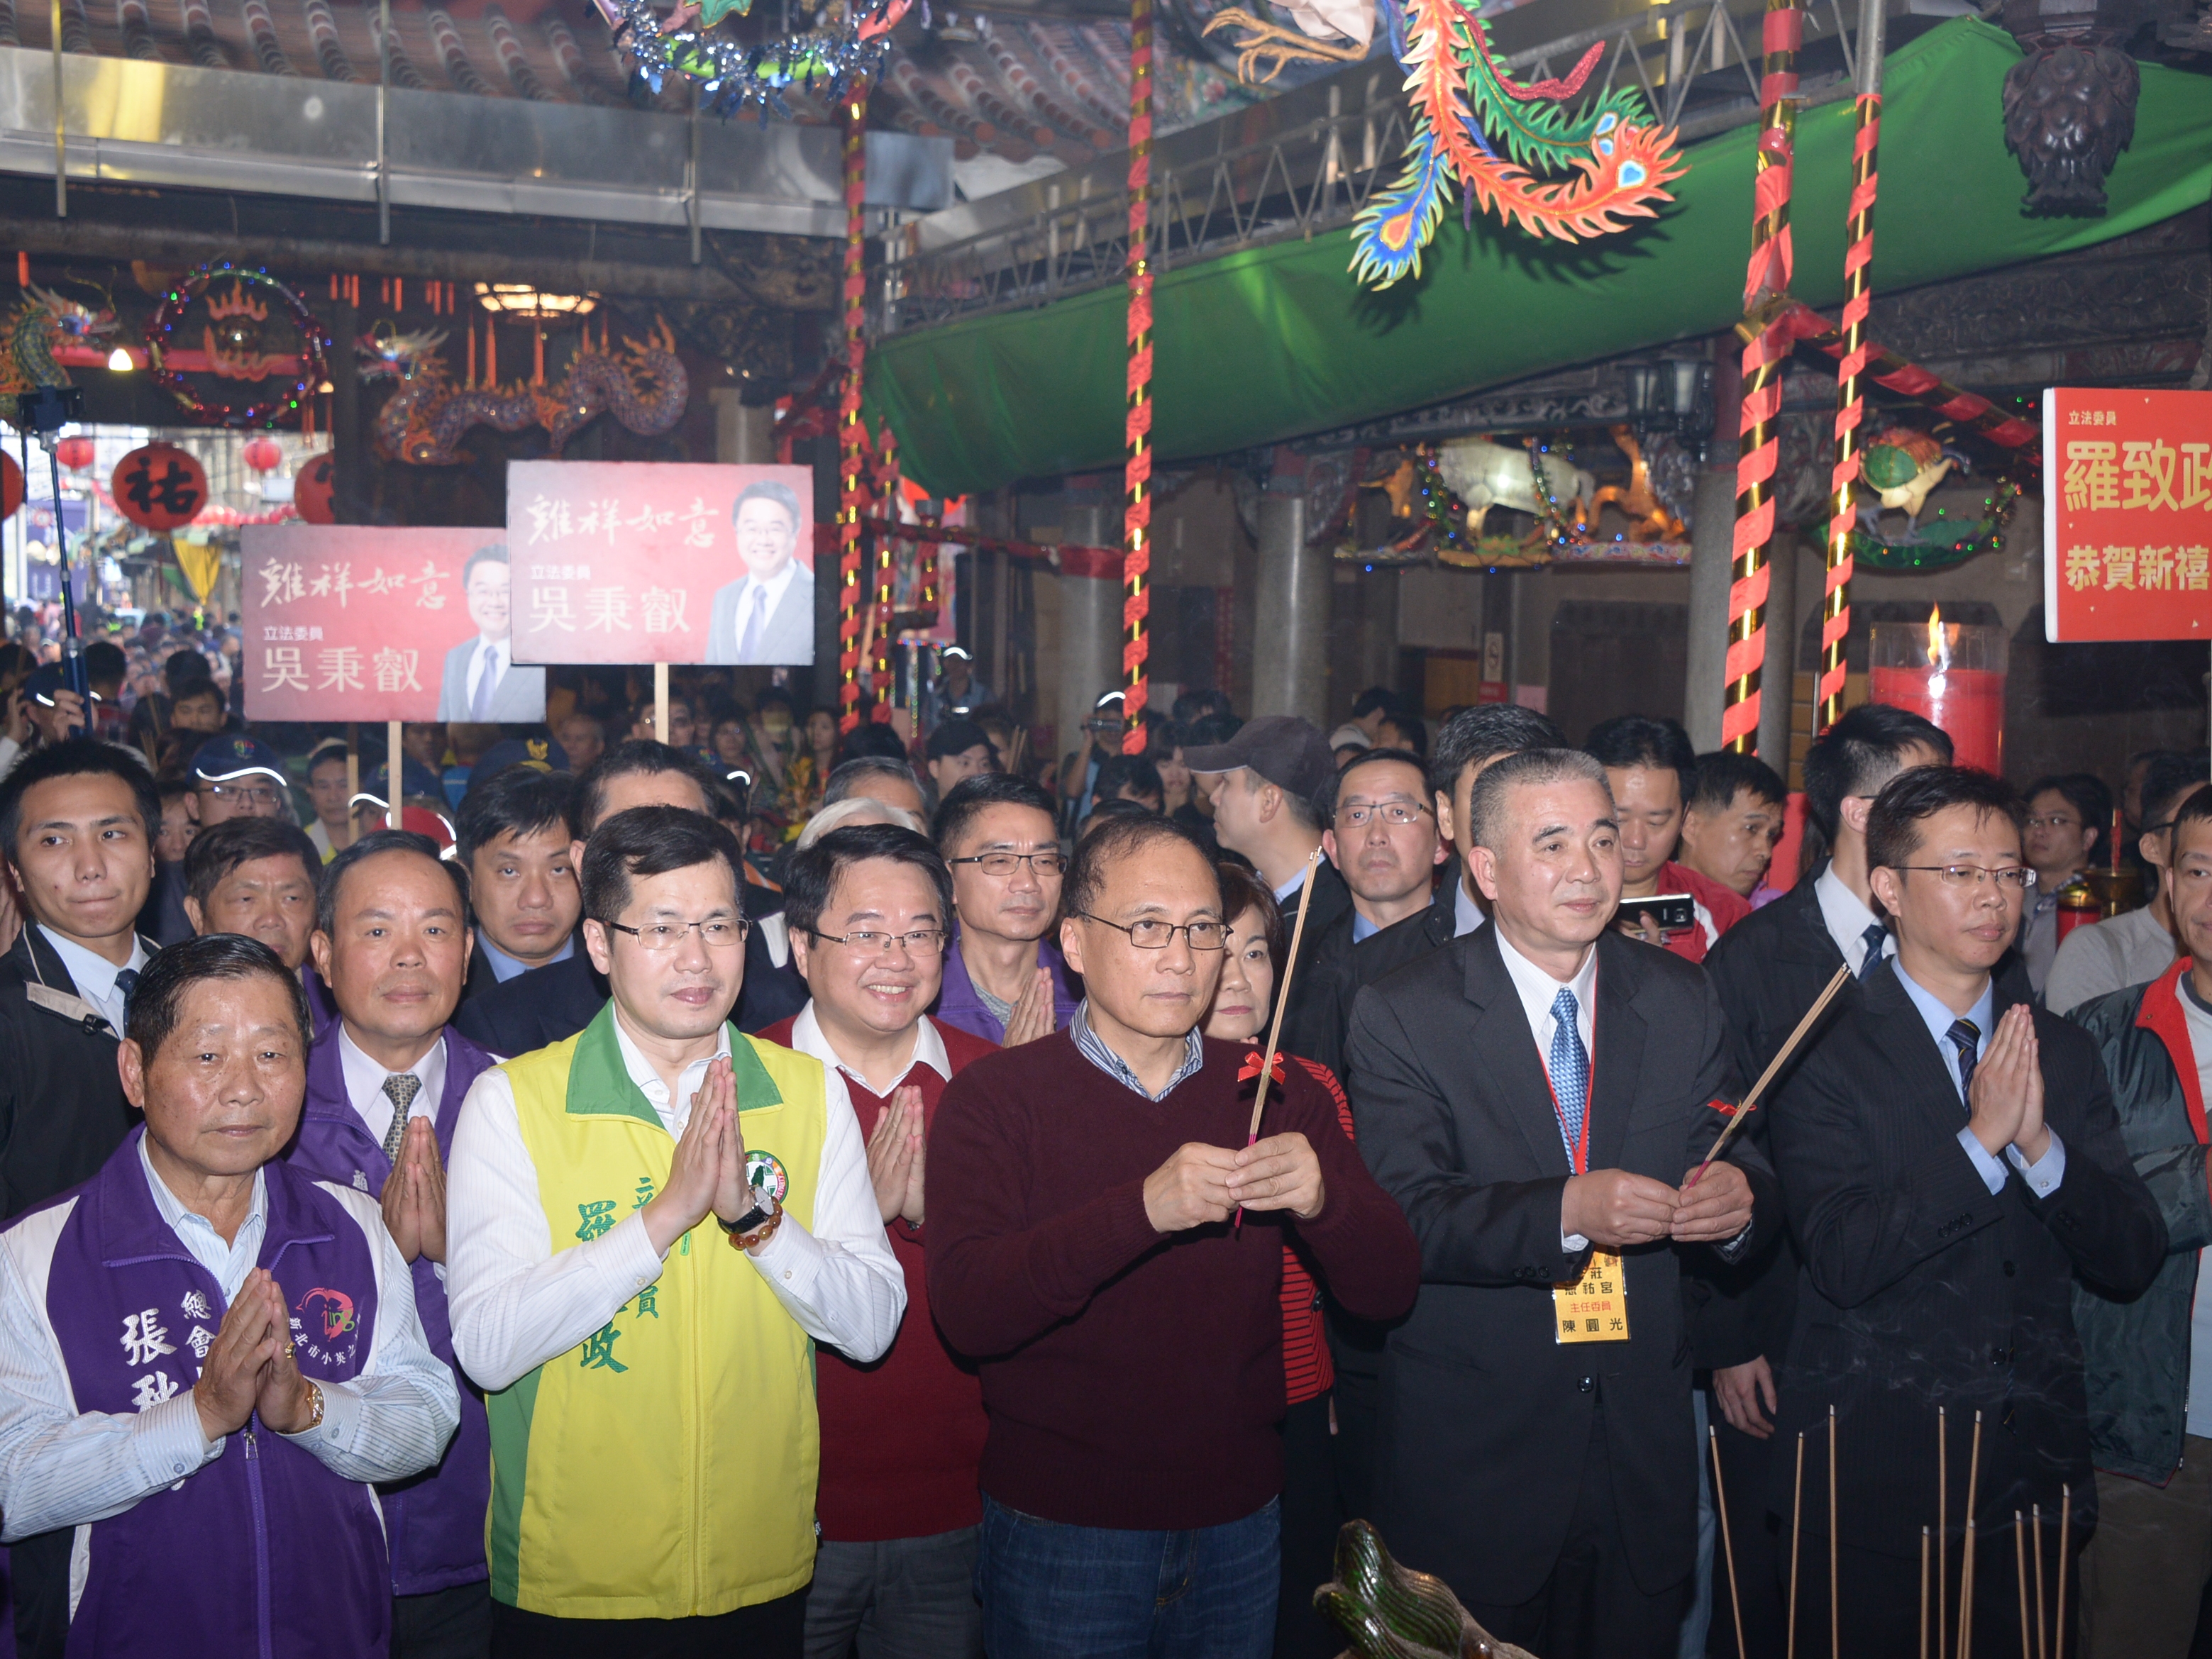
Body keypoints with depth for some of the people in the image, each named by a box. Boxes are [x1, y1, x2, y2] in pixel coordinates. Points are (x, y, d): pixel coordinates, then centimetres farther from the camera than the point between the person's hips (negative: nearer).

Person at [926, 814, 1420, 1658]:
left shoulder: (1279, 1095, 3)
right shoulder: (994, 1097, -8)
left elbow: (1388, 1290, -3)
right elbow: (965, 1312, -21)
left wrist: (1322, 1199, -24)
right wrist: (1141, 1210, -34)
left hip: (1239, 1522, 4)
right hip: (1058, 1529, -3)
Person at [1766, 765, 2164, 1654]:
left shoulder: (2065, 1053, 7)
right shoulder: (1826, 1053, -8)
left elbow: (2132, 1261, 0)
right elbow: (1841, 1261, -18)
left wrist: (2040, 1146, -16)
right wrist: (1980, 1141, -22)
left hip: (2035, 1468, 4)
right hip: (1874, 1472, -4)